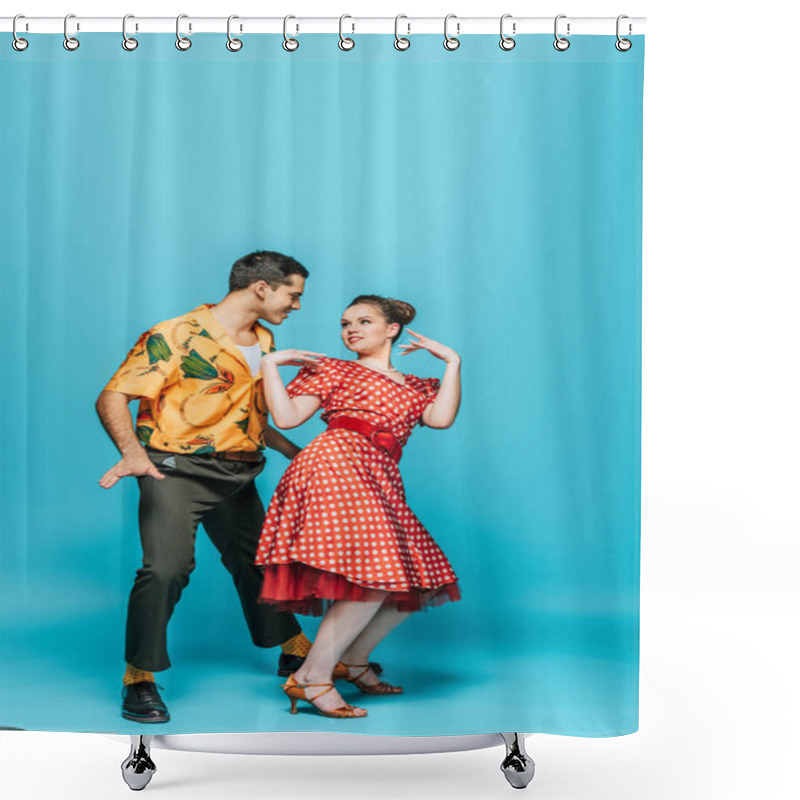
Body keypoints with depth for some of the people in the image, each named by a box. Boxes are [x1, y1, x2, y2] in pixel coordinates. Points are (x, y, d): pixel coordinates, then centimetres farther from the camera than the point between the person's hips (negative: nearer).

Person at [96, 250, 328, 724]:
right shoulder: (175, 337, -12)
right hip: (177, 470, -7)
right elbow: (112, 399, -15)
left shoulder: (264, 341, 12)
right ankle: (140, 680, -2)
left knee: (258, 562, 18)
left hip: (238, 476, 7)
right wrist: (133, 453, -32)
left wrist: (295, 452, 24)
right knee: (167, 567, -19)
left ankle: (295, 654, 36)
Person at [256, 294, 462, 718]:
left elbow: (441, 418, 4)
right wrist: (270, 363, 3)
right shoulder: (329, 369, 17)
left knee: (416, 579, 4)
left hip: (381, 482, 6)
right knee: (373, 577, -21)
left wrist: (452, 361, 8)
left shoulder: (419, 386, 26)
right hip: (336, 464, -6)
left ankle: (353, 659, 21)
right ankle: (312, 678, -14)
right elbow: (286, 417, 5)